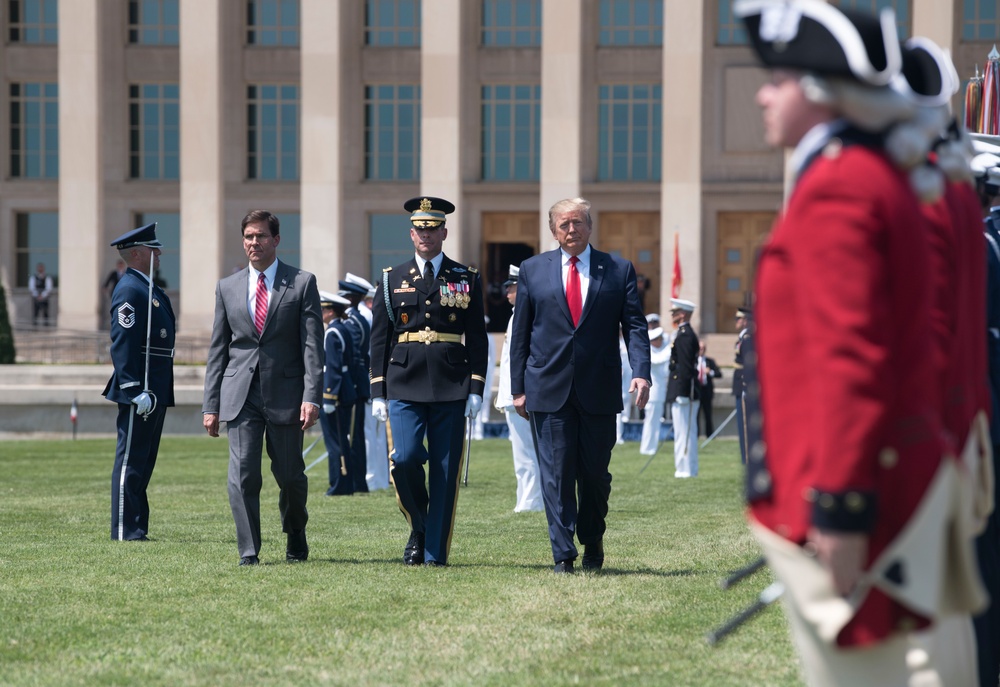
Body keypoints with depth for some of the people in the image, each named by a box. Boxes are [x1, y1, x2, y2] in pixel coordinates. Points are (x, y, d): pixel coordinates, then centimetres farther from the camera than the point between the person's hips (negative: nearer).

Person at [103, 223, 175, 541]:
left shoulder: (149, 290, 19)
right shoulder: (129, 291, -13)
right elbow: (122, 345, -20)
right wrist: (136, 391, -24)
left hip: (155, 391, 10)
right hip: (140, 389, -10)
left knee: (143, 463, 12)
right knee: (131, 461, -7)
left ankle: (137, 526, 16)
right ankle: (125, 531, -6)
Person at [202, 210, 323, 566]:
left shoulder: (302, 283, 2)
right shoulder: (227, 287, 10)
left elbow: (312, 346, -3)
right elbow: (218, 350, 12)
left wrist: (312, 397, -13)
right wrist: (211, 404, 5)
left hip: (285, 393, -2)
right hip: (240, 394, 2)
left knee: (290, 475, 7)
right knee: (243, 475, -8)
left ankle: (295, 533, 34)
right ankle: (248, 552, -2)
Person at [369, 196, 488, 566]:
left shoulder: (466, 279, 9)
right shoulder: (392, 280, 10)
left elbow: (477, 339, 7)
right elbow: (379, 339, 9)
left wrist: (476, 389, -2)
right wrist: (378, 393, 2)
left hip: (451, 388, 0)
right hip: (404, 386, 0)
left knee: (445, 472, -1)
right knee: (404, 460, -15)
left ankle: (435, 553, 6)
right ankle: (418, 528, 11)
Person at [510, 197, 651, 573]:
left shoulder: (618, 270, 6)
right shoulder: (533, 270, 8)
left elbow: (634, 325, 1)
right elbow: (521, 333, 9)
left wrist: (641, 372, -14)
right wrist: (519, 387, 4)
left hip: (599, 391, 0)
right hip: (549, 388, 0)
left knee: (595, 472, 6)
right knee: (556, 473, -5)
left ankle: (593, 541, 28)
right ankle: (563, 554, -3)